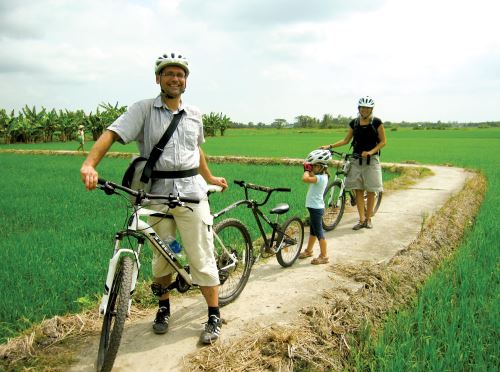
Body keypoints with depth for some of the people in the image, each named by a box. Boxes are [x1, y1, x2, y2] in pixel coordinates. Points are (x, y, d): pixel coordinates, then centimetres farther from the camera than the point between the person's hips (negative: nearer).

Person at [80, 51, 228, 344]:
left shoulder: (194, 114, 10)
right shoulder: (143, 110, -3)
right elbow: (112, 133, -17)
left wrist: (210, 178, 25)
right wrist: (90, 164, -33)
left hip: (191, 191, 1)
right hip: (157, 193, -1)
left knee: (202, 257, 1)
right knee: (162, 256, 13)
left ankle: (214, 317, 13)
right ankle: (164, 309, 35)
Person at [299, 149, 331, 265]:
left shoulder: (320, 178, -23)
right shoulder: (322, 176, 6)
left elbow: (305, 178, -35)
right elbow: (310, 177, 12)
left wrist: (307, 170, -18)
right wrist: (308, 170, -3)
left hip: (316, 208, -10)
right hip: (315, 207, 10)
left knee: (319, 232, -2)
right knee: (313, 230, 22)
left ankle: (324, 256, 6)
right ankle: (308, 250, 37)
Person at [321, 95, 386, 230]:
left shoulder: (376, 122, -4)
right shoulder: (354, 123, 6)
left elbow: (383, 141, -3)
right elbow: (346, 140, 12)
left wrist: (371, 152, -17)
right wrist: (330, 146, 0)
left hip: (371, 159, -3)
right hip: (356, 159, 3)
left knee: (370, 191, 1)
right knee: (358, 190, 0)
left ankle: (368, 219, 13)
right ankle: (361, 220, 5)